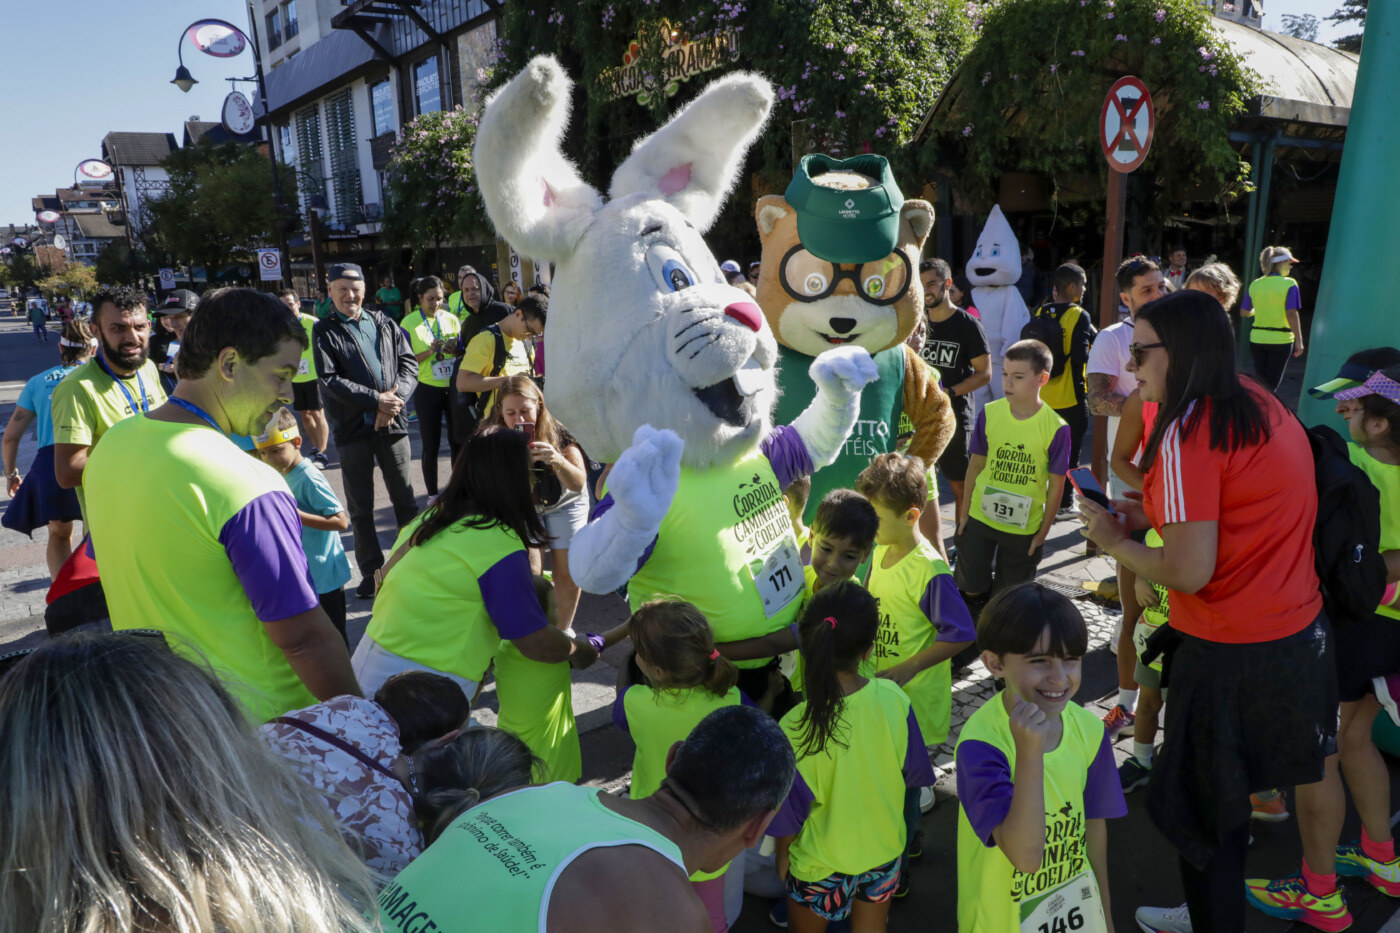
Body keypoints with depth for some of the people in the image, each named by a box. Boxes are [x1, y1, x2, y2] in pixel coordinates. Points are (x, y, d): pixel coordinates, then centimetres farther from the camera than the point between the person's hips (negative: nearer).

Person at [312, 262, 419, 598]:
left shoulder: (385, 324, 10)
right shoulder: (324, 331, 1)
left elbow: (409, 364, 5)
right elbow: (330, 380, -9)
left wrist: (394, 400, -12)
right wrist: (377, 399, -17)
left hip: (393, 423, 2)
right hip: (352, 428, -2)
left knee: (405, 499, 10)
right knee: (360, 508, 6)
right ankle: (371, 571, 18)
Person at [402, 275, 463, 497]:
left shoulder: (451, 319, 5)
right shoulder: (409, 323, -5)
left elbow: (464, 352, 12)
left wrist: (455, 351, -10)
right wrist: (429, 352, -21)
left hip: (454, 387, 3)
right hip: (428, 390, -3)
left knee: (457, 441, 9)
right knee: (431, 445, 4)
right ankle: (432, 494, 16)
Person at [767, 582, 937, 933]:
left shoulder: (796, 728, -32)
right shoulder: (894, 699, -24)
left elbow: (788, 814, -18)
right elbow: (913, 774, -7)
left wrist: (782, 855, 2)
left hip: (821, 864, -3)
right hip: (885, 849, 3)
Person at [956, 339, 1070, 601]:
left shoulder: (1056, 428, -15)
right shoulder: (989, 413, -7)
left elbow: (1056, 484, -7)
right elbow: (977, 464, 3)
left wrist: (1044, 530, -2)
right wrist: (965, 511, 6)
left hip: (1024, 528, -2)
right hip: (980, 518, 2)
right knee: (971, 587, 11)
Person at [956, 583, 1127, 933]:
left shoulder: (1089, 729, -11)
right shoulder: (980, 742, -28)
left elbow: (1094, 824, 3)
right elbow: (1025, 855, -32)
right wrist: (1029, 753, -40)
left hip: (1076, 902, 4)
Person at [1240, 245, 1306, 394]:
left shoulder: (1255, 285, 3)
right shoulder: (1289, 284, -9)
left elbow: (1243, 312, 10)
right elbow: (1292, 315, -15)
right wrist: (1299, 341, -11)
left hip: (1257, 339, 4)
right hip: (1281, 340, -4)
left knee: (1260, 383, 16)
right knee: (1271, 384, 5)